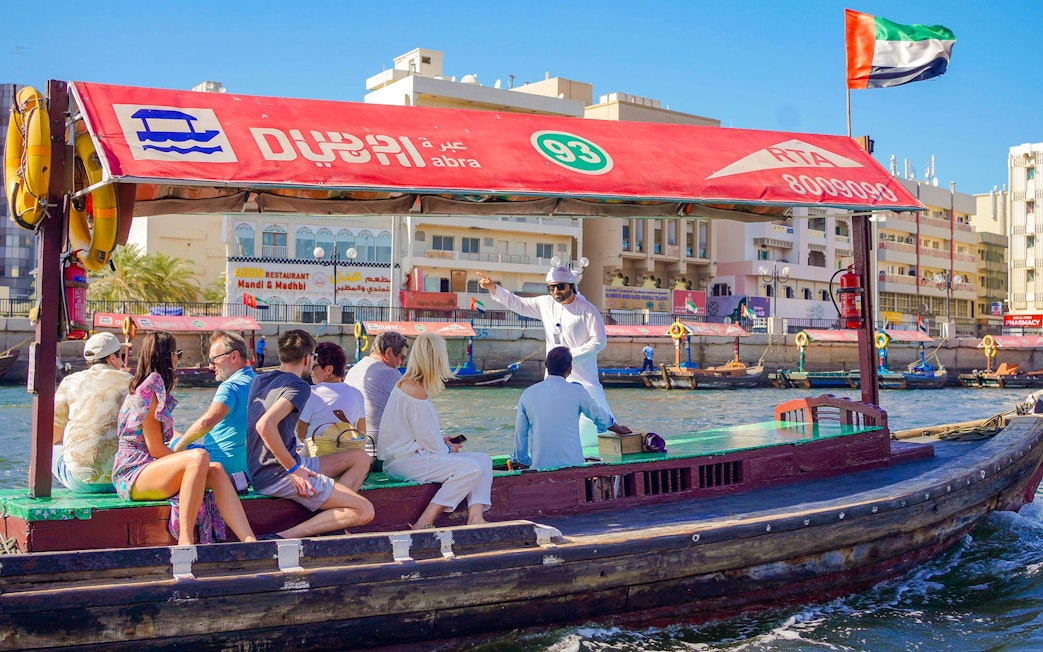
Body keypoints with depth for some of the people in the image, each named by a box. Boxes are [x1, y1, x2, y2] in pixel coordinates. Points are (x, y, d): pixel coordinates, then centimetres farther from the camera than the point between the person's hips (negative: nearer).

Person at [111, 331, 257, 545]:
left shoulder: (156, 387, 20)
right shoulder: (149, 391, -10)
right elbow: (156, 449, -12)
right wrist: (190, 460, -2)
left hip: (150, 467, 9)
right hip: (133, 474, -9)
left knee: (215, 471, -13)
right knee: (199, 457, -31)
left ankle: (249, 541, -28)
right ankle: (185, 539, -32)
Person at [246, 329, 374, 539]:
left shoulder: (259, 380, 14)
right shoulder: (299, 386, -13)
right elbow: (265, 425, -28)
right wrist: (294, 469, -21)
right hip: (279, 475, -9)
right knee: (365, 511, -13)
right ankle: (283, 537, -19)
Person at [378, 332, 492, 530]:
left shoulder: (409, 385, 16)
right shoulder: (416, 389, -16)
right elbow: (425, 437, -17)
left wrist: (442, 441, 11)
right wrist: (446, 449, 1)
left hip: (412, 453, 10)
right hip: (404, 460, -10)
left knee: (483, 460, 1)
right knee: (471, 468, -24)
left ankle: (475, 518, -14)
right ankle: (423, 525, -21)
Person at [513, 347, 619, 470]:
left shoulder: (528, 394, 7)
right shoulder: (576, 391, 2)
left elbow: (520, 435, 12)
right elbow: (600, 417, 18)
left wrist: (526, 462, 27)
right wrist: (619, 429, 39)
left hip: (540, 466, 2)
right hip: (572, 464, -2)